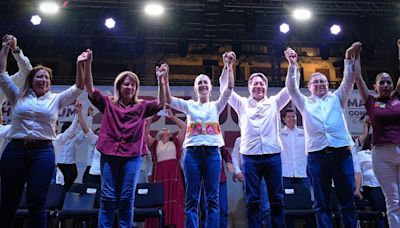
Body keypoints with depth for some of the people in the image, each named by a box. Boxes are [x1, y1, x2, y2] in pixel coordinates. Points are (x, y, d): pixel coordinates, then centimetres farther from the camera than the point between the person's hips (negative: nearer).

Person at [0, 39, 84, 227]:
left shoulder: (56, 100, 12)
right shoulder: (18, 97, 14)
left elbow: (78, 88, 4)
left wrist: (79, 65, -6)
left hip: (43, 152, -1)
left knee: (37, 203, 1)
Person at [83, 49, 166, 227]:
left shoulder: (141, 106, 12)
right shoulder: (108, 103, 12)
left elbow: (161, 103, -1)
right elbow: (90, 88, 4)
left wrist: (161, 80, -12)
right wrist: (87, 64, -7)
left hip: (132, 156, 0)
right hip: (109, 154, 0)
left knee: (127, 198, 3)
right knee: (107, 198, 1)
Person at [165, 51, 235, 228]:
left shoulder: (216, 106, 13)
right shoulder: (189, 105, 14)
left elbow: (229, 89, -1)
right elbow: (169, 100, 0)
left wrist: (229, 67, -13)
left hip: (212, 152, 0)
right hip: (192, 152, 0)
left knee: (213, 198, 0)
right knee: (192, 198, -1)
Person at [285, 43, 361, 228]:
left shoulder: (337, 99, 19)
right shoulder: (305, 103, 17)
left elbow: (349, 81, 9)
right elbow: (291, 87, 6)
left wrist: (349, 59, -2)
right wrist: (292, 65, -4)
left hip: (342, 153, 1)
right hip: (317, 156, 0)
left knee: (347, 200, 3)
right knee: (321, 203, 1)